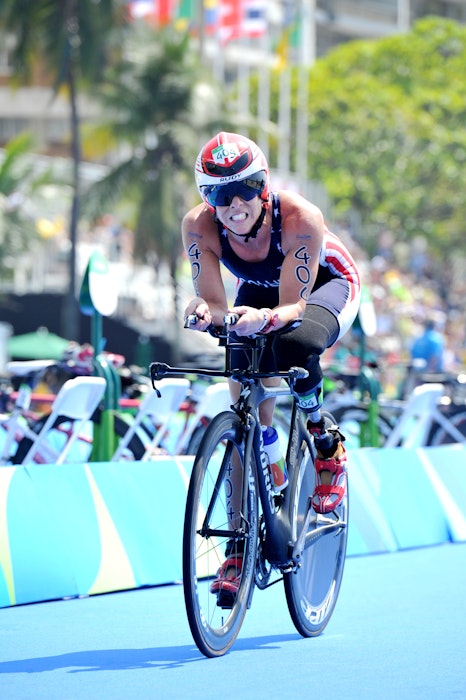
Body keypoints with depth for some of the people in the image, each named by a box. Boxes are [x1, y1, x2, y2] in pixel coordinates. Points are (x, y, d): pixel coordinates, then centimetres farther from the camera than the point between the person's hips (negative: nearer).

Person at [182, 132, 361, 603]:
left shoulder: (300, 218, -38)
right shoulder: (198, 227, -28)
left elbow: (294, 307, -37)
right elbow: (215, 305, -28)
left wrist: (266, 317, -58)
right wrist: (204, 311, -52)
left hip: (327, 286, -4)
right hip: (258, 292, 4)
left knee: (293, 347, -37)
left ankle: (327, 444, -9)